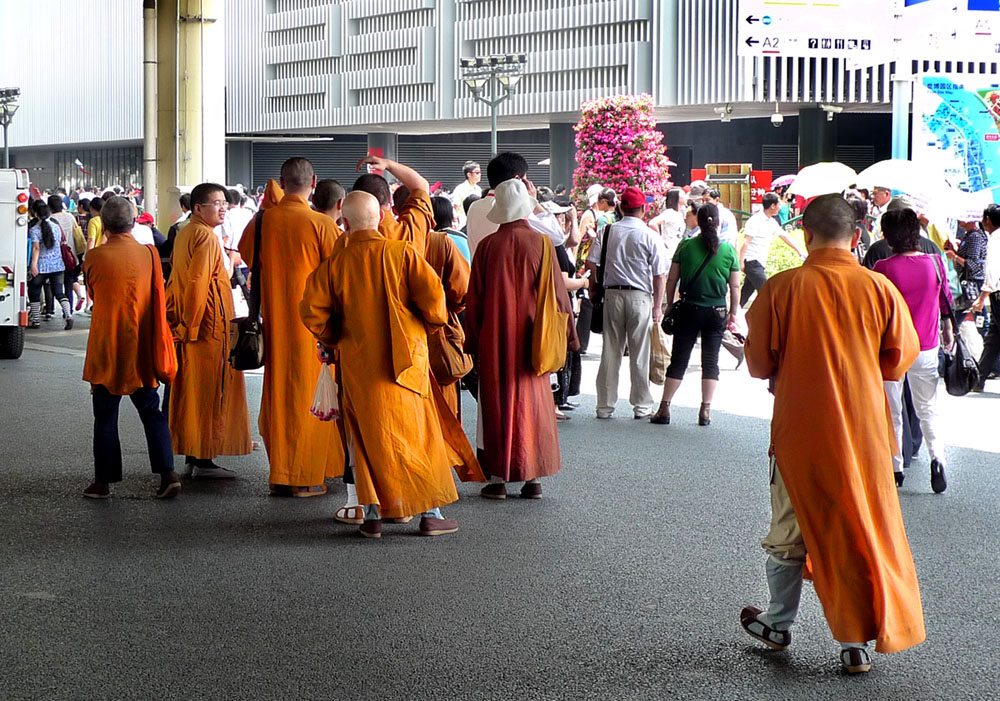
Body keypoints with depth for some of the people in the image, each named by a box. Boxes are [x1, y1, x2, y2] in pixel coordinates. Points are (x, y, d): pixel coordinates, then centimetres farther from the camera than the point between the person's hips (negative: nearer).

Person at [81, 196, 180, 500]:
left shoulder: (94, 257, -8)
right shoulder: (149, 254, -4)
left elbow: (92, 295, 9)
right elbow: (158, 302, 3)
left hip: (106, 348, -2)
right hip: (141, 349, 2)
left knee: (105, 415, 7)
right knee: (151, 410, 10)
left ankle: (104, 481, 9)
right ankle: (168, 473, 0)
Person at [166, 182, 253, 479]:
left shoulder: (185, 234, 14)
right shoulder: (206, 237, -15)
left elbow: (176, 282, 19)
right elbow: (197, 284, -21)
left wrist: (177, 322, 20)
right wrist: (189, 327, -20)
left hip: (191, 326, 10)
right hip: (210, 326, -10)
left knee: (191, 390, 12)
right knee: (209, 391, -6)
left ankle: (193, 456, 18)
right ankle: (203, 462, -4)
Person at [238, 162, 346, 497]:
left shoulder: (263, 220, -1)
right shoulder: (322, 224, -13)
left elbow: (246, 256, 16)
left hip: (273, 319, 4)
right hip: (312, 318, -3)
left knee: (277, 391, 12)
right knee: (308, 393, 4)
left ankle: (278, 475, 16)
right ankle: (304, 477, 5)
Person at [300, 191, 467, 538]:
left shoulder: (334, 264, -2)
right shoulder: (402, 253, -6)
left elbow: (311, 311, -8)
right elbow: (432, 296, -12)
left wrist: (333, 340, 9)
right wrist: (435, 321, 9)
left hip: (357, 364, 1)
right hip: (405, 361, -1)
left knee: (369, 438, 10)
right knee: (418, 434, 7)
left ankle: (373, 514, 7)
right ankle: (431, 512, 8)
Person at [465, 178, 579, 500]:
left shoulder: (487, 246, -5)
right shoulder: (541, 243, -6)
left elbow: (474, 299, 0)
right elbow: (557, 292, -3)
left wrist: (473, 342, 8)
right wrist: (565, 335, 6)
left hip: (495, 341, 0)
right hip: (530, 341, 0)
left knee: (496, 403, 6)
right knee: (532, 403, 7)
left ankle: (498, 478, 6)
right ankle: (533, 478, 8)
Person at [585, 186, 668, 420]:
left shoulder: (606, 232, 1)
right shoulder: (651, 236, -5)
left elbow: (591, 263, -3)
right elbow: (660, 274, -5)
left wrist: (594, 289, 11)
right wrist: (657, 306, 1)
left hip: (612, 295, 2)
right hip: (640, 296, -2)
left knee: (610, 351, 7)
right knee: (639, 353, 5)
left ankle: (605, 406, 10)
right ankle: (642, 406, 10)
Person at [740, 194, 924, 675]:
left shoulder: (781, 288, -10)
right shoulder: (879, 289, -7)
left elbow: (758, 364, -2)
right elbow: (898, 362, 2)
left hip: (799, 432, 0)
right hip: (863, 432, 1)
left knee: (789, 532, 16)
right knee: (860, 532, 10)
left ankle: (779, 625, 31)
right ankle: (857, 642, 10)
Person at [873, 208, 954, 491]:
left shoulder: (883, 268, -14)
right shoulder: (935, 263, -6)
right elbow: (946, 301, 6)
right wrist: (949, 331, 23)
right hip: (926, 348, 2)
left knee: (891, 412, 12)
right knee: (928, 410, 11)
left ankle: (894, 468, 15)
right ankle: (937, 456, -12)